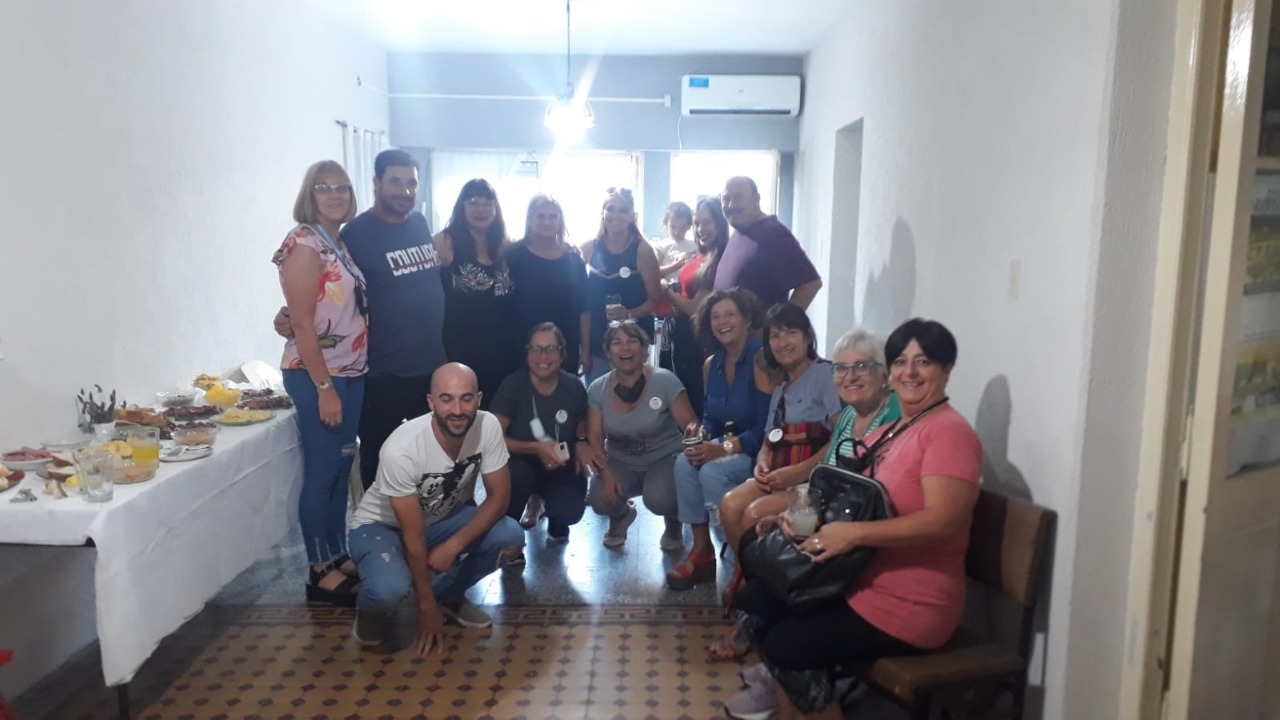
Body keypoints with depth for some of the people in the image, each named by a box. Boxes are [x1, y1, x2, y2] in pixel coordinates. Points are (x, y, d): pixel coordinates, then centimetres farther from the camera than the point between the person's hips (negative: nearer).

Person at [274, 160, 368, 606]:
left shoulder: (343, 243, 11)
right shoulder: (304, 246, -13)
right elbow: (302, 323, -17)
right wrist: (324, 388, -19)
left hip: (352, 372, 8)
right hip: (317, 374, -8)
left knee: (342, 468, 14)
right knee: (321, 472, 0)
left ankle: (339, 556, 27)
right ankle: (320, 573, 11)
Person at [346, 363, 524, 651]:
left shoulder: (488, 426, -23)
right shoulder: (401, 449, -34)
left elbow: (499, 495, -14)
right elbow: (413, 535, -26)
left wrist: (454, 545, -27)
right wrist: (427, 607, -18)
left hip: (442, 517, 5)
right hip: (381, 525, -4)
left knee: (510, 534, -20)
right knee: (389, 588, -35)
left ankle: (448, 595, 6)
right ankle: (372, 608, 4)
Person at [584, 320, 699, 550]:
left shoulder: (664, 381, -15)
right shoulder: (598, 389, -5)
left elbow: (690, 424, -13)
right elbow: (594, 436, -3)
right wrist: (605, 474, -18)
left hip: (664, 459, -3)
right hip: (621, 463, 3)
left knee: (658, 499, -33)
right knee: (600, 499, -24)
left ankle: (673, 523, 9)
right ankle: (621, 515, 18)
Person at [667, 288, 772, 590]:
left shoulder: (761, 359, -17)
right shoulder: (712, 364, 6)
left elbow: (767, 426, -22)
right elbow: (710, 417, 12)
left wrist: (724, 448, -27)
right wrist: (700, 438, -10)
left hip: (760, 450, -7)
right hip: (728, 444, 7)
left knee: (712, 471, -28)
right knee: (685, 463, -18)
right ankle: (701, 549, -9)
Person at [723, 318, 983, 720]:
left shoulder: (949, 431, -16)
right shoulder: (887, 433, 13)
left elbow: (942, 520, -27)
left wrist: (853, 534, -31)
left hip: (907, 605, -9)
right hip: (856, 579, 9)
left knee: (787, 646, -16)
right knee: (756, 601, 4)